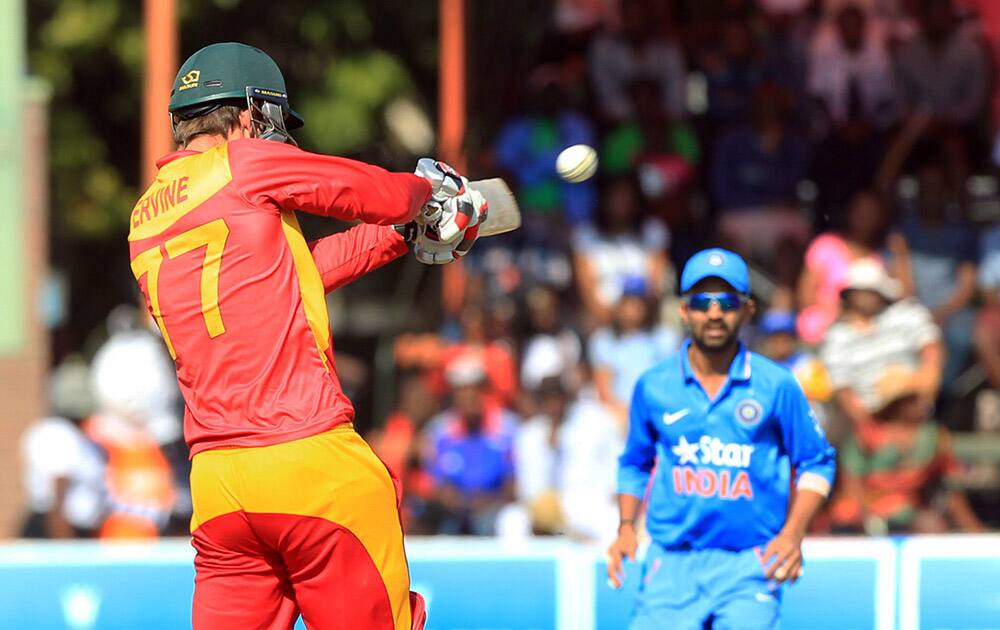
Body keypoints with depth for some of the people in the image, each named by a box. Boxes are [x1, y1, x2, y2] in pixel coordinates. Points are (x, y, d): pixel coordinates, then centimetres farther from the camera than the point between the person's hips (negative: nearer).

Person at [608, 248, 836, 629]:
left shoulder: (777, 386, 1)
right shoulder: (653, 387, 6)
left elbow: (817, 463, 8)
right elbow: (635, 465, 21)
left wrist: (792, 534, -6)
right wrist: (626, 527, 6)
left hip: (749, 569, -2)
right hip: (671, 567, 2)